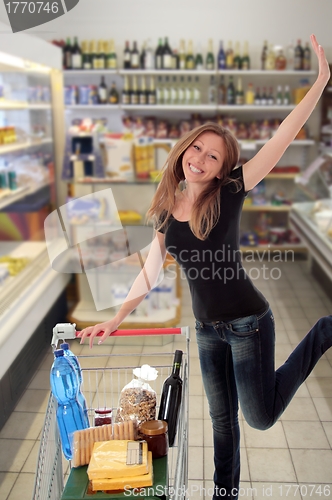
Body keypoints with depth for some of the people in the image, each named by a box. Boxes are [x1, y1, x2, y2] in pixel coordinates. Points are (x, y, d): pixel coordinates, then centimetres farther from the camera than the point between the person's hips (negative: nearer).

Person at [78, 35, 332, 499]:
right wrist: (115, 320, 4)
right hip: (208, 330, 5)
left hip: (248, 323, -5)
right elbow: (150, 273, 5)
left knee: (260, 417, 5)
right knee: (222, 417, 17)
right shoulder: (166, 211, 0)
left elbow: (282, 138, -19)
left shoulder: (229, 195, -14)